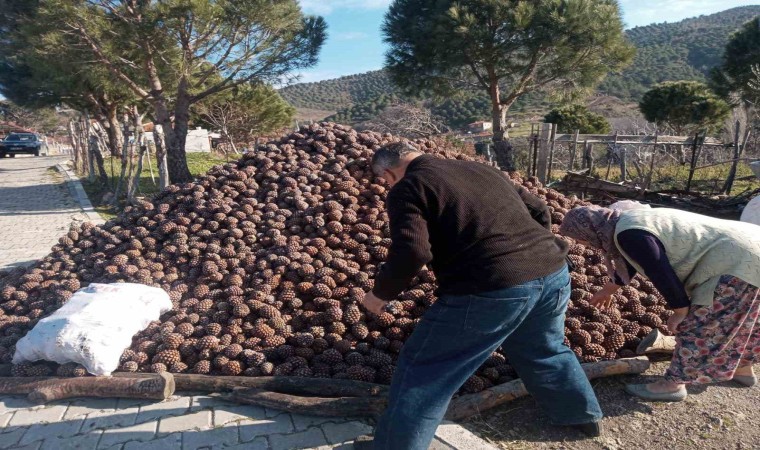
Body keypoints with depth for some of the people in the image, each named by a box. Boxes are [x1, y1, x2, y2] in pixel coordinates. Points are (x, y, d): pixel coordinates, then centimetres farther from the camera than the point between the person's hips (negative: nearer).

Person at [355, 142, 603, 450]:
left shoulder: (407, 188, 0)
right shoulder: (482, 169, 23)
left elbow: (412, 252, -15)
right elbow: (539, 210, 26)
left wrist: (381, 293, 1)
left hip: (491, 290, -8)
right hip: (554, 273, 8)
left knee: (422, 370, 10)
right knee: (544, 351, 36)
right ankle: (584, 415, 54)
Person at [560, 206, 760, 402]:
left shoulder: (629, 235, -24)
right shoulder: (628, 222, 10)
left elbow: (662, 274, -22)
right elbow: (629, 263, 27)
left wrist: (681, 310, -8)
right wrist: (608, 289, 40)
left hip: (737, 261, -10)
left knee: (696, 323, -3)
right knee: (730, 318, 25)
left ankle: (673, 384, 8)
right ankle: (743, 369, 43)